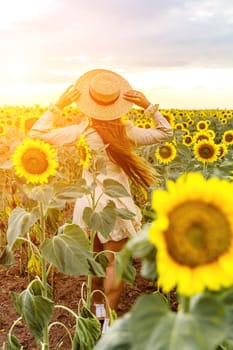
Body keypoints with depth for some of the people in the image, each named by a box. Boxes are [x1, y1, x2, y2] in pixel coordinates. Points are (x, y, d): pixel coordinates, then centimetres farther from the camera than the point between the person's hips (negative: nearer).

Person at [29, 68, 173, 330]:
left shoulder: (81, 131, -9)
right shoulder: (126, 132, -10)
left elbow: (37, 132, -3)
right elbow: (165, 133, 4)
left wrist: (58, 105, -3)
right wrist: (148, 105, -5)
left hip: (88, 201, 3)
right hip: (115, 203, -2)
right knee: (115, 262, 6)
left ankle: (98, 309, 35)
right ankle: (109, 322, 11)